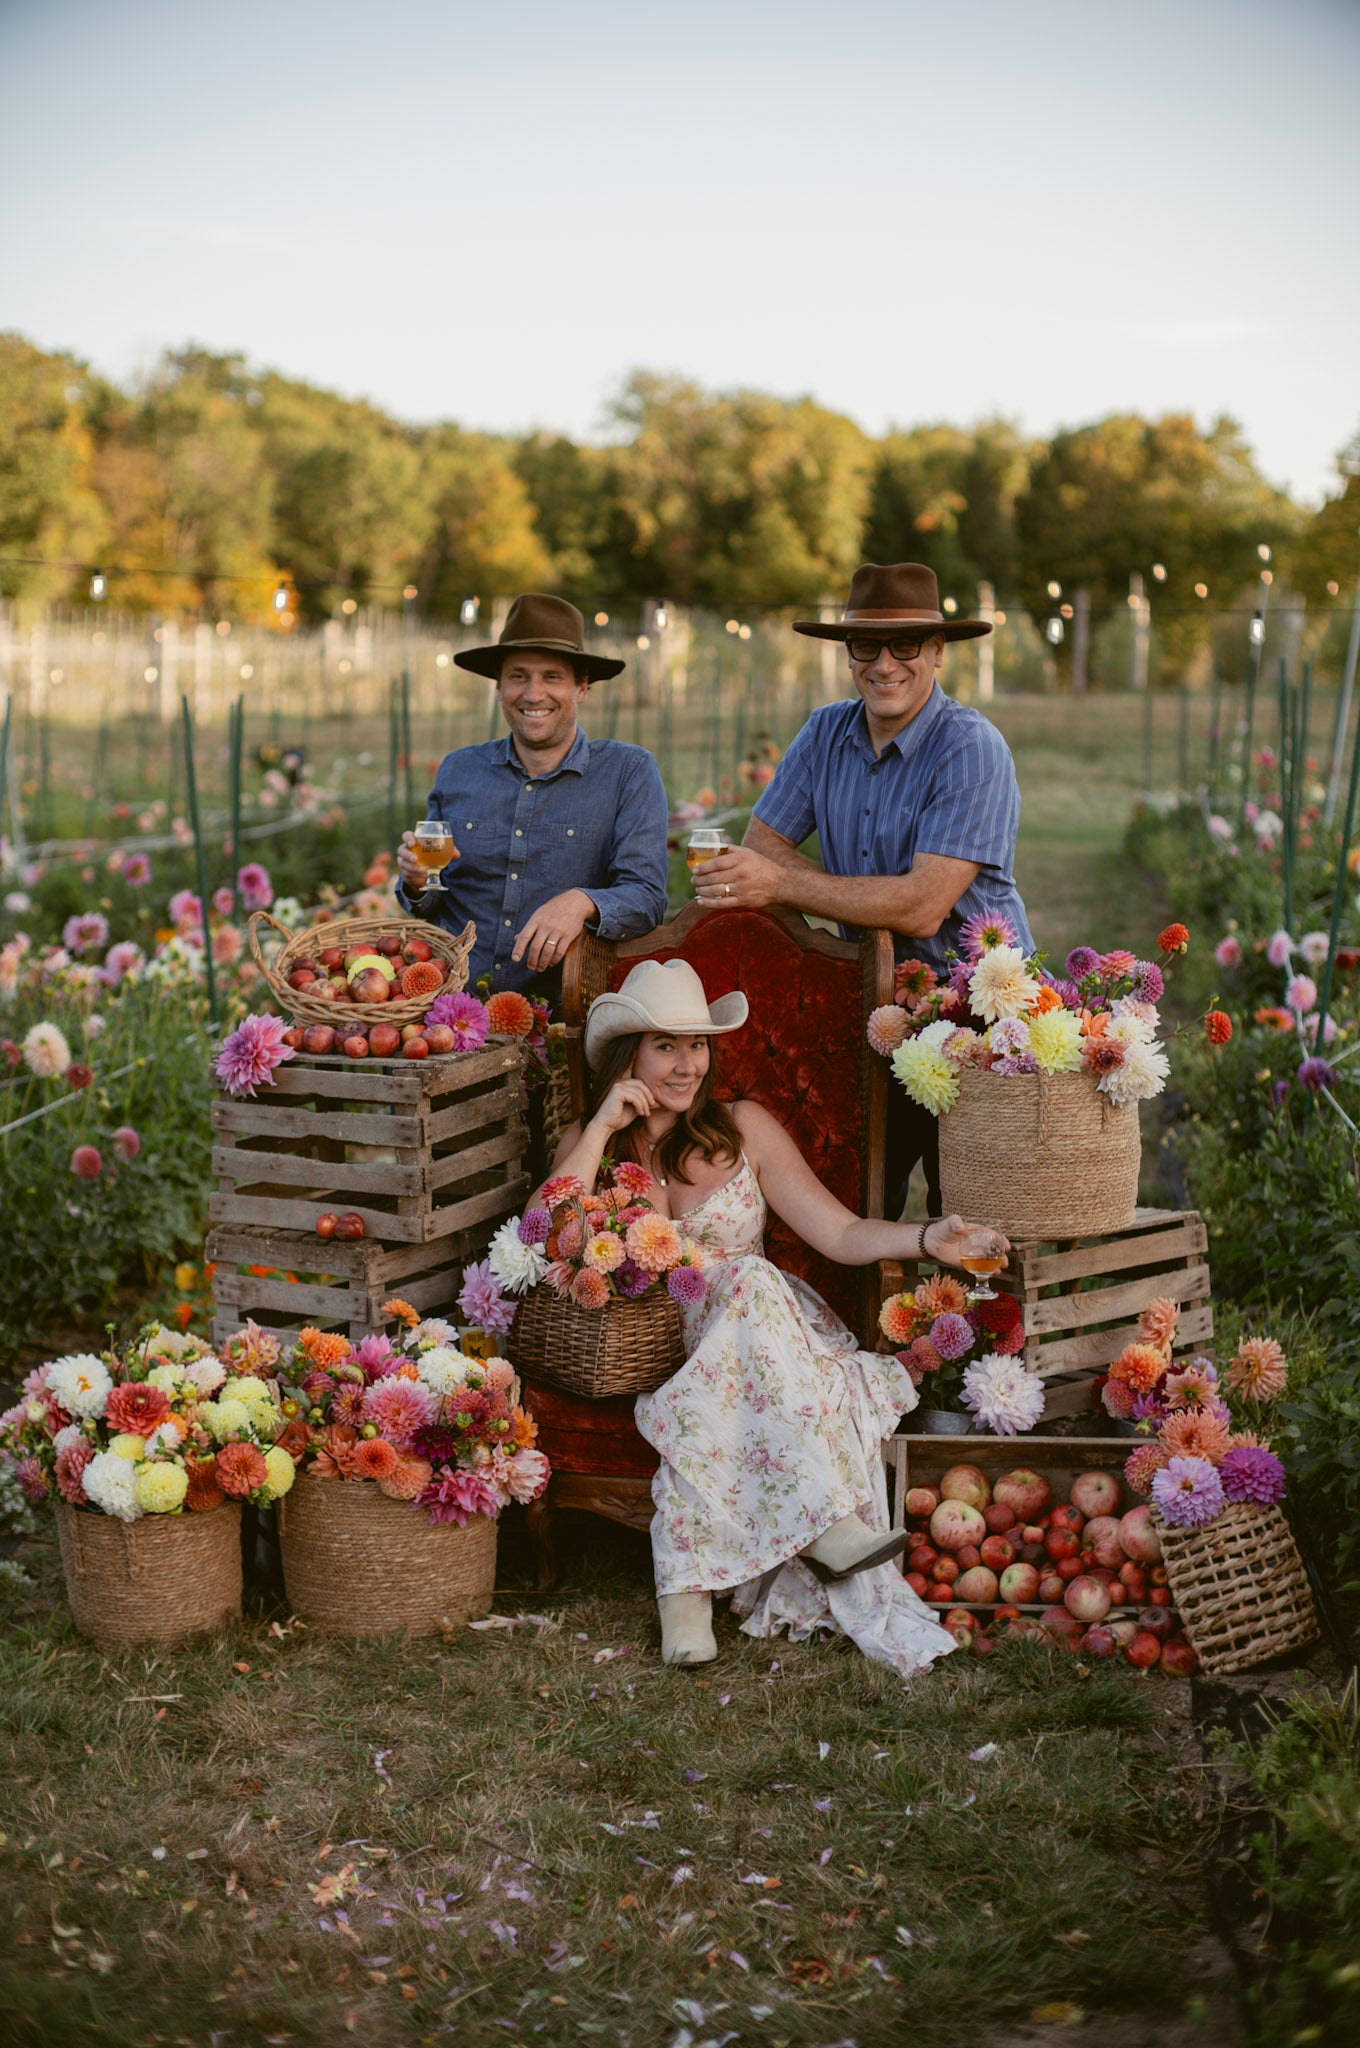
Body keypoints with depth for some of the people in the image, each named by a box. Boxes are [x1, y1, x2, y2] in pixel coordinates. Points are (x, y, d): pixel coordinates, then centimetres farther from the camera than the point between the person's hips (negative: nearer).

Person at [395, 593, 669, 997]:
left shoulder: (630, 772, 4)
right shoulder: (458, 770, 13)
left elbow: (647, 897, -4)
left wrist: (583, 903, -24)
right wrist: (418, 884, -3)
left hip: (560, 1007, -2)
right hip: (453, 1001, 2)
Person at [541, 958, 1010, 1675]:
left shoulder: (743, 1128, 10)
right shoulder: (586, 1142, 11)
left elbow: (842, 1233, 2)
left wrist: (928, 1238, -17)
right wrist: (603, 1129, -8)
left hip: (756, 1335, 1)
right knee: (748, 1278, -32)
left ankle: (687, 1586, -38)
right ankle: (826, 1525, -38)